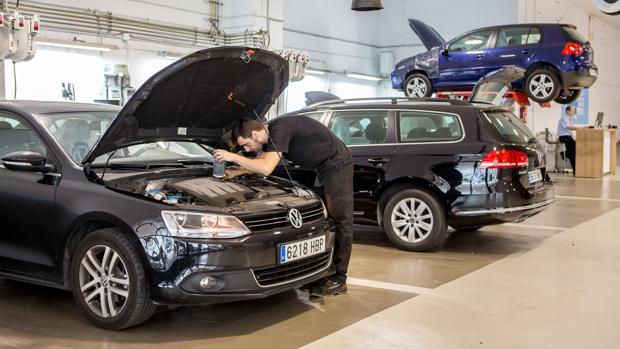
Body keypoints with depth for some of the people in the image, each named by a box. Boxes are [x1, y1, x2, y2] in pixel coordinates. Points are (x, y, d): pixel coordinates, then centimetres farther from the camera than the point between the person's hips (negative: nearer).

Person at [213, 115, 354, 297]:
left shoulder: (280, 130, -25)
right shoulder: (271, 134, 5)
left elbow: (266, 169, -33)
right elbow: (261, 162, 22)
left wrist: (233, 157, -25)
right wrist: (235, 172, 13)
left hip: (337, 164, -10)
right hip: (325, 167, 10)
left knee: (340, 220, -8)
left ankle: (338, 280, -6)